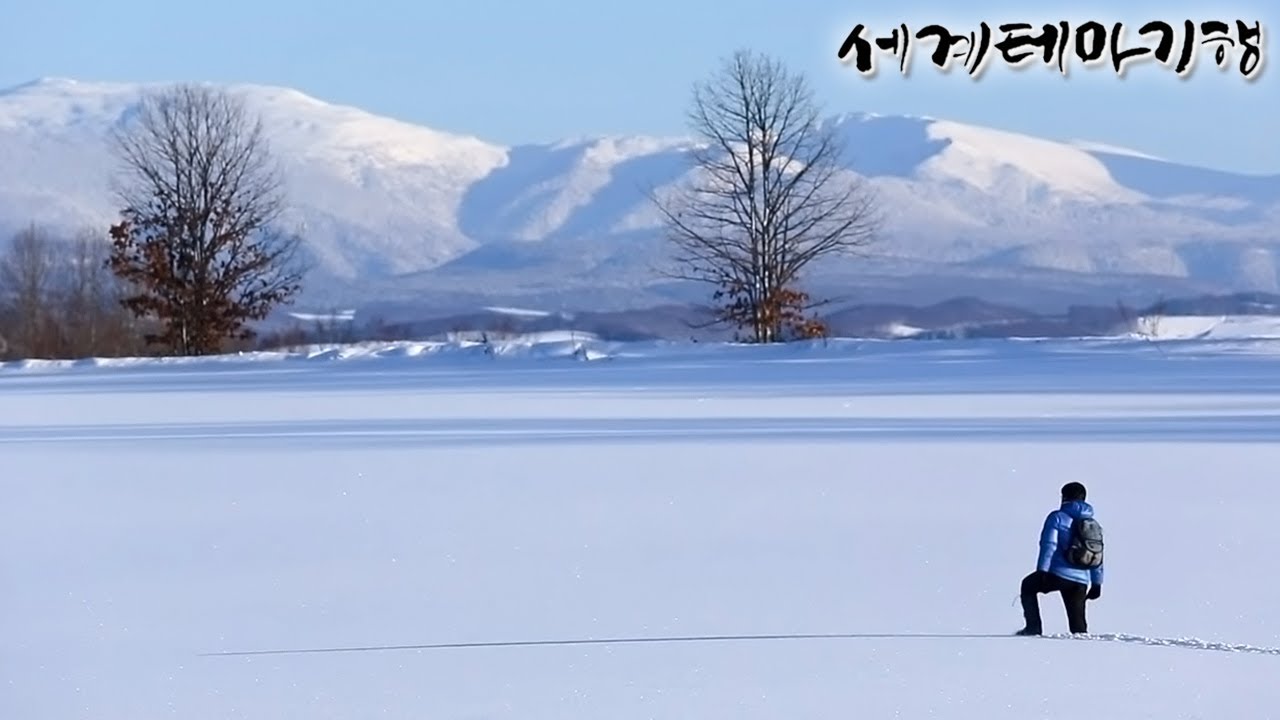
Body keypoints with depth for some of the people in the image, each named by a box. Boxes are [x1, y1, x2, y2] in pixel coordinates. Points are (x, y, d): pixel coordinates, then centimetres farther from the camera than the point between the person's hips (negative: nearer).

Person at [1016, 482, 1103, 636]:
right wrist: (1097, 583, 23)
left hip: (1058, 573, -4)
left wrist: (1042, 571, -12)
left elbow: (1049, 544, -10)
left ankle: (1034, 627, 15)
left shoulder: (1057, 517, 1)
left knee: (1028, 586, 23)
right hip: (1081, 581, 4)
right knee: (1077, 623, 13)